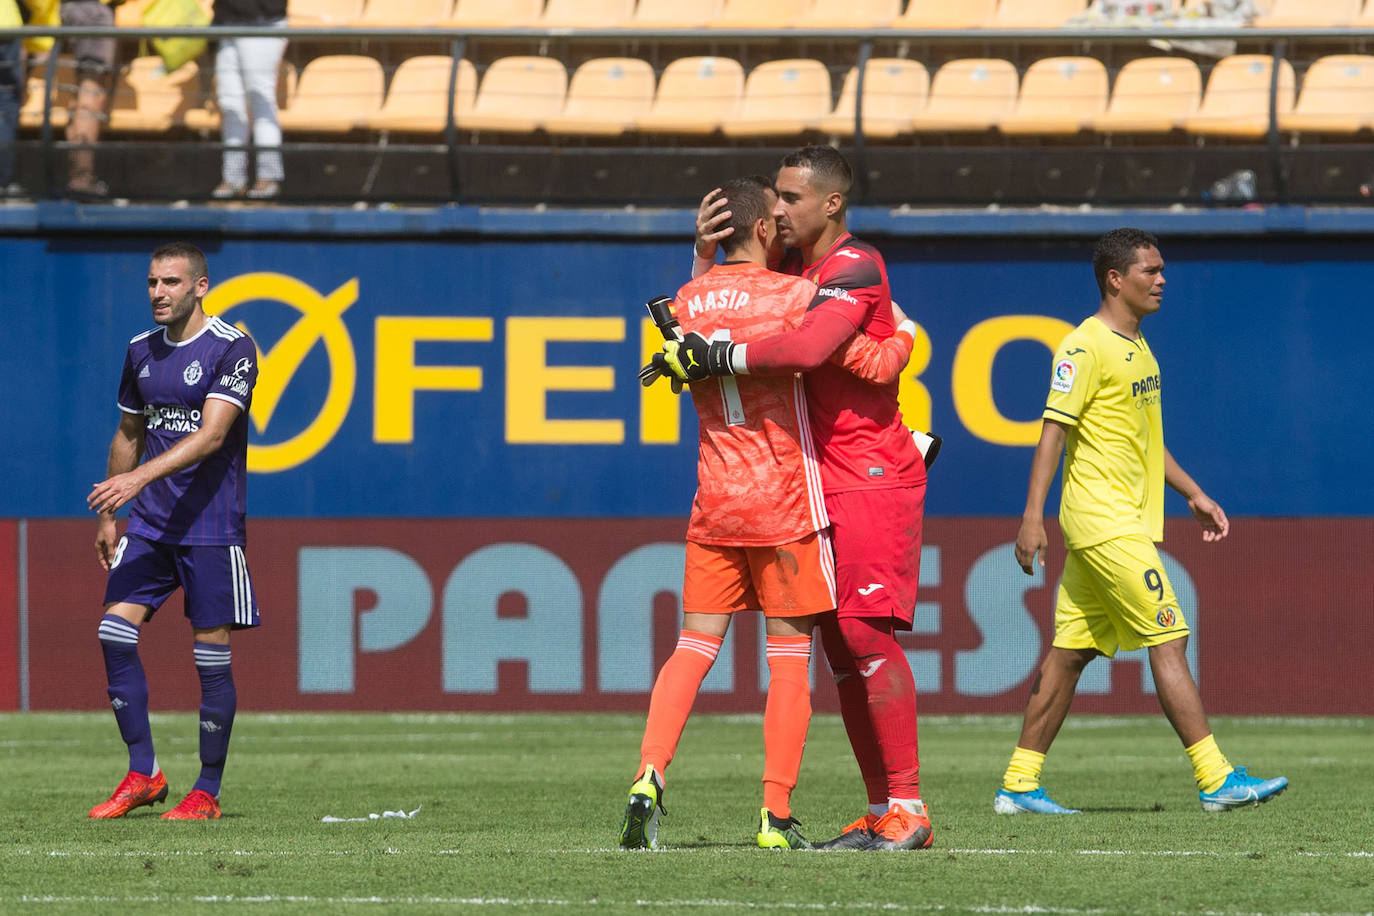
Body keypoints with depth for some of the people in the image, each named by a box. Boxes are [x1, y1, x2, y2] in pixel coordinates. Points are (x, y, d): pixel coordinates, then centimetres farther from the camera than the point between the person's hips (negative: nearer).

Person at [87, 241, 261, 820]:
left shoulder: (231, 349, -9)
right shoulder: (141, 351, 11)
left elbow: (210, 435, -21)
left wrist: (140, 477, -31)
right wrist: (108, 516, 19)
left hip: (210, 525, -6)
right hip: (148, 521, 6)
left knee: (212, 657, -3)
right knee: (115, 631, -8)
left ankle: (207, 793, 7)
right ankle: (143, 775, 0)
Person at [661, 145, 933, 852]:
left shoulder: (855, 269, -14)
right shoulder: (792, 264, 14)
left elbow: (807, 349, -31)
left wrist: (716, 356, -23)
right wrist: (706, 258, 6)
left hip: (872, 478, -9)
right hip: (824, 480, 9)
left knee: (866, 633, -15)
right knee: (840, 644, 6)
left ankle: (907, 807, -12)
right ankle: (881, 811, 9)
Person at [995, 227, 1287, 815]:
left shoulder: (1137, 347, 18)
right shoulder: (1085, 347, -12)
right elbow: (1054, 430, -16)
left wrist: (1193, 494, 23)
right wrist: (1032, 516, -21)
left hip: (1128, 521, 9)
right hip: (1105, 522, -9)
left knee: (1071, 652, 8)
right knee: (1168, 640, -10)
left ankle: (1018, 786, 10)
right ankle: (1216, 781, -11)